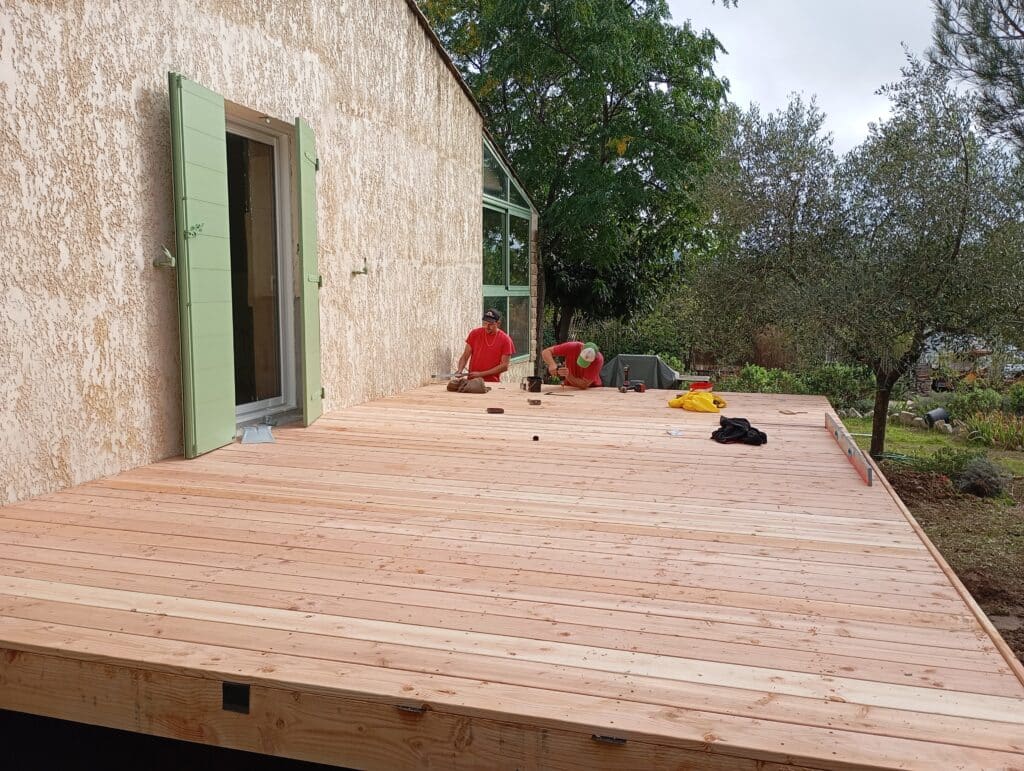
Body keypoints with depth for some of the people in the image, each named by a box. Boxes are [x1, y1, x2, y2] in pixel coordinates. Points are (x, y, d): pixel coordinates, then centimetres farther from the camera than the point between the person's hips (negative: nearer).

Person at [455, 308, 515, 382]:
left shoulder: (505, 340, -3)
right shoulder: (475, 334, 4)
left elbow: (504, 366, -6)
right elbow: (465, 357, 8)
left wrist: (481, 374, -11)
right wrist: (460, 370, -11)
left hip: (492, 383, -2)